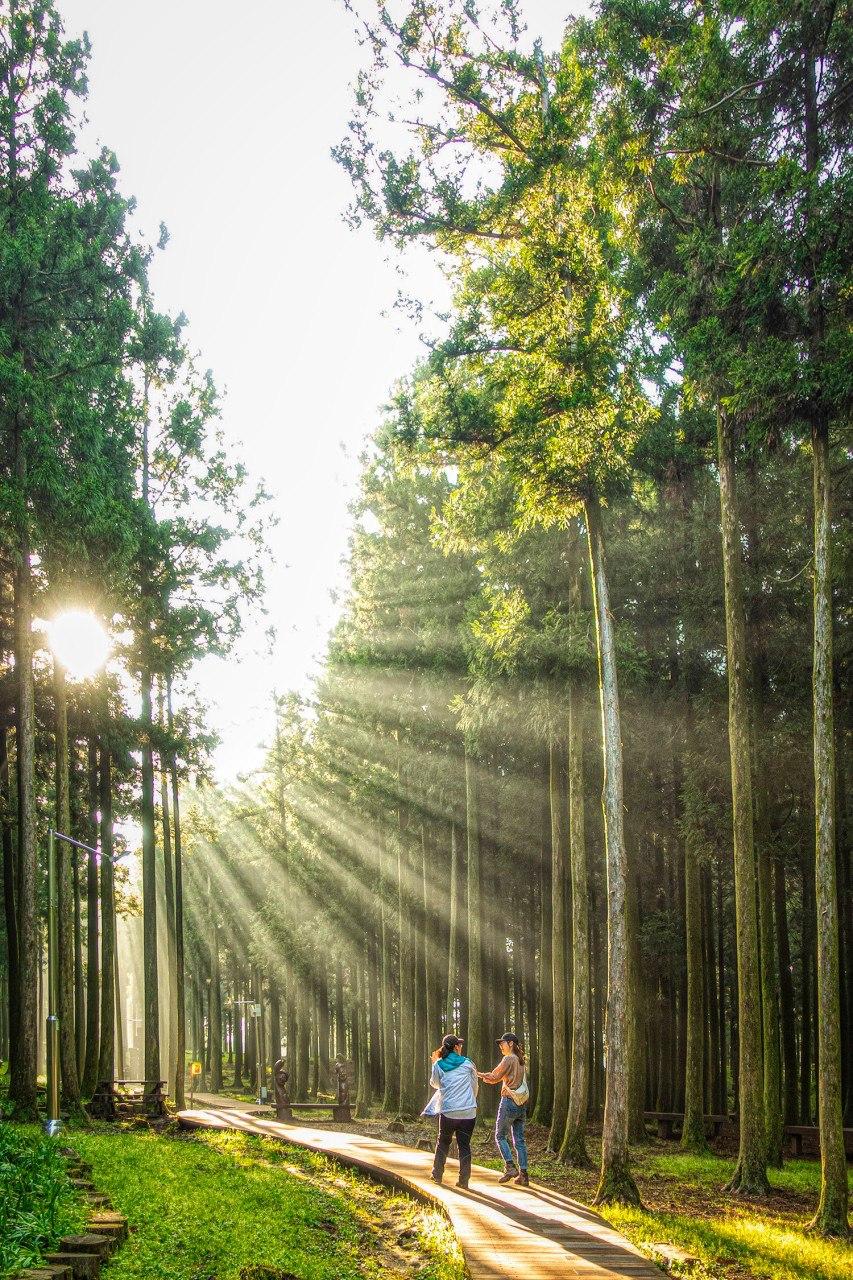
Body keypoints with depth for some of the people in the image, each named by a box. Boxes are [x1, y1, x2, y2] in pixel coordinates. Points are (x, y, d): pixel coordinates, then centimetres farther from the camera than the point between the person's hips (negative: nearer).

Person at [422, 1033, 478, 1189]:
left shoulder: (439, 1065, 0)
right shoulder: (467, 1064, 0)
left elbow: (435, 1084, 18)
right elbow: (475, 1086, 12)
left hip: (448, 1111, 1)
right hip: (468, 1111, -1)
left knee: (443, 1142, 18)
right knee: (464, 1145, 6)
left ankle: (437, 1174, 20)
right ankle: (464, 1179, 4)